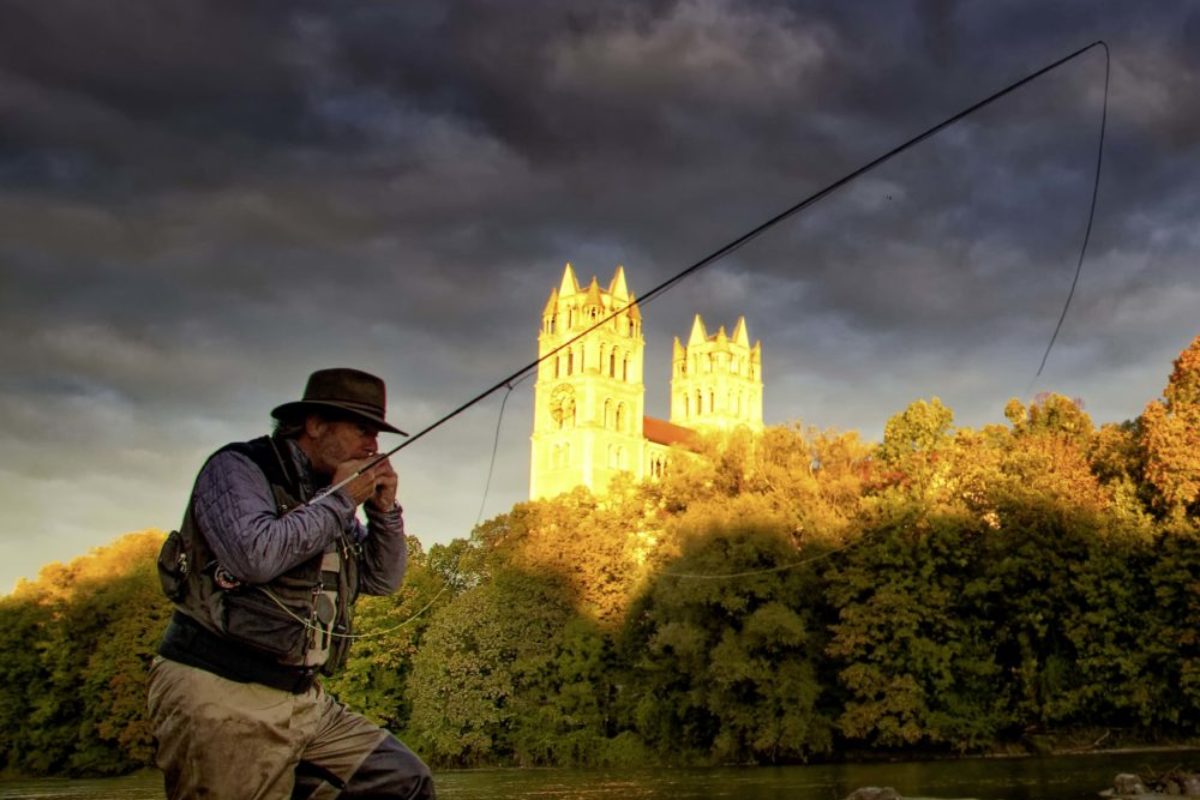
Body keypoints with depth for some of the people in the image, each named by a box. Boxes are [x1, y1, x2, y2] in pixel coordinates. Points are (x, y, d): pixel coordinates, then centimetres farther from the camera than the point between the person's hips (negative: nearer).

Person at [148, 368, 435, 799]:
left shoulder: (330, 502, 15)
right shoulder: (237, 468, -7)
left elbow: (383, 579, 19)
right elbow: (255, 556, -25)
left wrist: (385, 510, 2)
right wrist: (341, 501, -13)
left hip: (304, 701, 8)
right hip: (221, 701, -8)